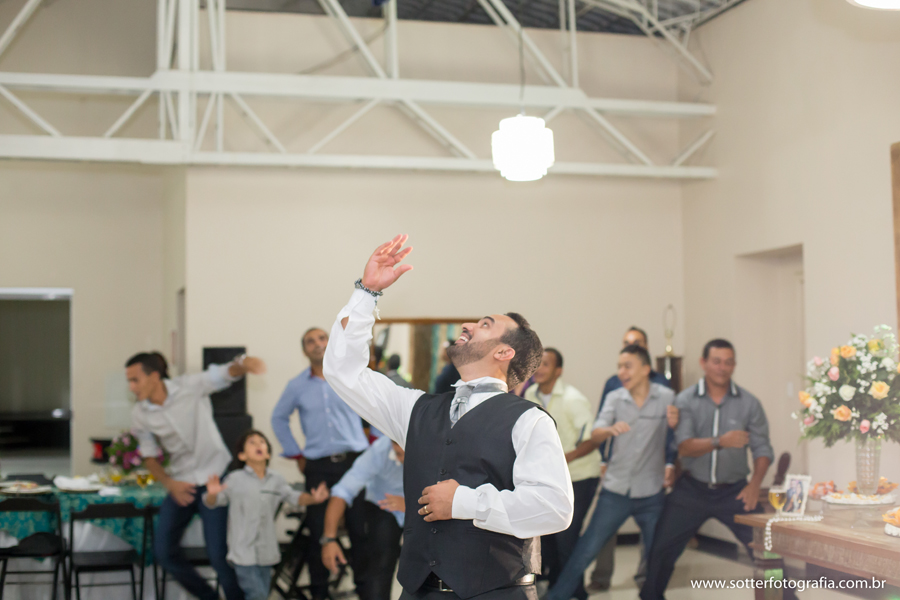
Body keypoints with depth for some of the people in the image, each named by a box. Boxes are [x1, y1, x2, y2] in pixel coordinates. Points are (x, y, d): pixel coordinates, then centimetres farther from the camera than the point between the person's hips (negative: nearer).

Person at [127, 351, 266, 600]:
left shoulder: (191, 387, -14)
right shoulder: (140, 415, -3)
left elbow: (226, 373, -24)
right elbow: (149, 457, 7)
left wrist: (244, 364, -48)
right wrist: (169, 483, -10)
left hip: (214, 477, -5)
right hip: (181, 485, 5)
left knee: (218, 553, -12)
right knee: (164, 551, 3)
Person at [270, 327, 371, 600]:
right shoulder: (297, 386, 7)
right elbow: (279, 418, 21)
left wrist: (376, 445, 6)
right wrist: (295, 455, 15)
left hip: (355, 461, -1)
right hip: (318, 468, 1)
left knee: (361, 528, -2)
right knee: (319, 532, 3)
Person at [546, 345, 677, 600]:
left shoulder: (666, 397, -3)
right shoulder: (615, 398, 1)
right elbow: (594, 435, -10)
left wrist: (674, 422, -23)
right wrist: (610, 429, -34)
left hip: (651, 494, -1)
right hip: (615, 491, 1)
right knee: (585, 550, 0)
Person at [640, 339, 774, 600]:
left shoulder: (749, 403, -1)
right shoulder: (685, 400, -5)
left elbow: (762, 448, 1)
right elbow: (684, 447, -16)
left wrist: (755, 483, -14)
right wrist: (720, 442, -31)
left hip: (734, 490, 0)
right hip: (692, 489, 0)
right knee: (661, 549, 2)